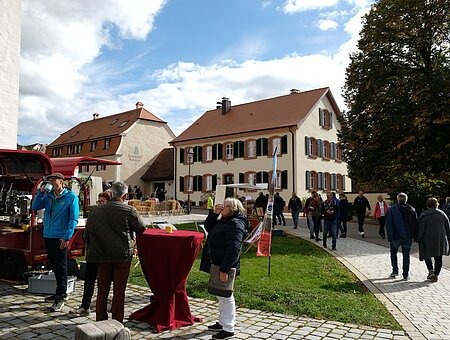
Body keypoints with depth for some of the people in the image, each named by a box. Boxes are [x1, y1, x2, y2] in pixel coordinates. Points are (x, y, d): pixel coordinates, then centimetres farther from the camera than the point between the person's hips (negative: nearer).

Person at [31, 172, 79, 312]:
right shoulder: (48, 196, 10)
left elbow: (73, 219, -11)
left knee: (61, 267, -3)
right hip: (48, 236, 7)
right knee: (55, 266, 16)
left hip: (61, 238, -7)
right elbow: (35, 207, 8)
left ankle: (60, 298, 1)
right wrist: (40, 193, -4)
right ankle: (60, 292, 29)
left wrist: (67, 237, -17)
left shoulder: (71, 197, -8)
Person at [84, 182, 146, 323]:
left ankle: (100, 320, 24)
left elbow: (86, 235, 6)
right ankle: (117, 322, 13)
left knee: (102, 289, 15)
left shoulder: (96, 211, 0)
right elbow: (141, 229, -1)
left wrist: (93, 250, 18)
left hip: (103, 255, 4)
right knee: (119, 290, 6)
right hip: (122, 256, -3)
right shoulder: (129, 211, -13)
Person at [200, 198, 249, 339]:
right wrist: (214, 213, 9)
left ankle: (228, 329, 10)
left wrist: (224, 269, -28)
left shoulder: (235, 224, -18)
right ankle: (222, 322, 34)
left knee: (225, 296, -1)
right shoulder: (224, 221, 14)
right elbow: (208, 227, 25)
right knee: (221, 295, 20)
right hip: (217, 265, 10)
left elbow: (233, 249, -26)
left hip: (224, 267, -10)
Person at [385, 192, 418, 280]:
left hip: (396, 237, -2)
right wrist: (415, 236, 11)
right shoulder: (412, 210, 3)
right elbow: (415, 224, 6)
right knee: (406, 254, 10)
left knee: (393, 252, 18)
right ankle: (405, 275, 11)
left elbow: (389, 224, -10)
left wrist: (390, 237, -6)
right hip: (408, 237, 2)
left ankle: (395, 270, 12)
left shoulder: (391, 209, -8)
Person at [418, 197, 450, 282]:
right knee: (438, 258, 9)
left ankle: (431, 271, -3)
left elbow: (421, 229, -9)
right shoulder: (442, 214, 6)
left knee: (427, 255, 13)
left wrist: (419, 239, -1)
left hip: (428, 240, -3)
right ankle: (436, 275, 9)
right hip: (441, 240, 3)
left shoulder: (424, 215, -7)